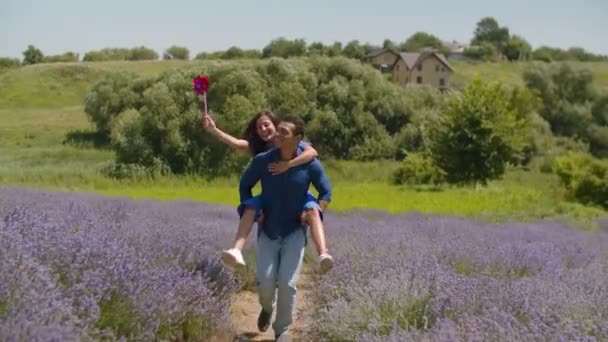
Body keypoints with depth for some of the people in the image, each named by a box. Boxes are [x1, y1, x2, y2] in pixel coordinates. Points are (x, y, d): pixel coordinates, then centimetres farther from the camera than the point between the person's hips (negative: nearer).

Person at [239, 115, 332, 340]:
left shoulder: (310, 165, -11)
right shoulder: (262, 160, -10)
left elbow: (326, 193, 3)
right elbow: (244, 186, 7)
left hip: (294, 232, -1)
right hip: (268, 231, 1)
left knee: (287, 283, -10)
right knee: (265, 283, -9)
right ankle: (267, 308, 28)